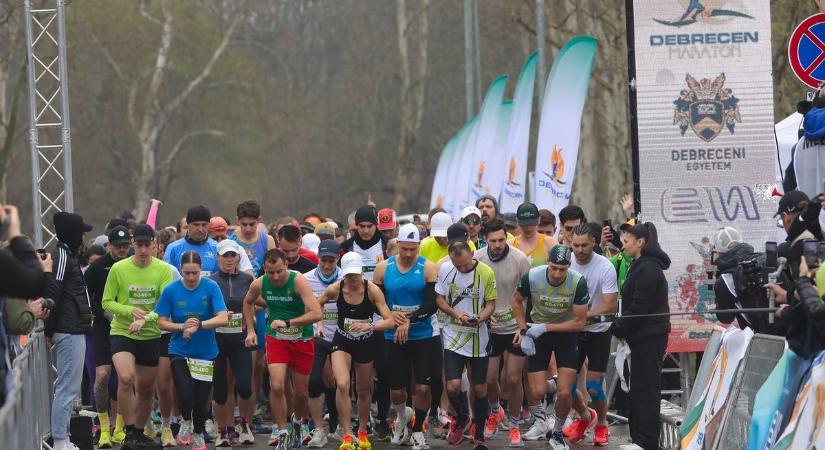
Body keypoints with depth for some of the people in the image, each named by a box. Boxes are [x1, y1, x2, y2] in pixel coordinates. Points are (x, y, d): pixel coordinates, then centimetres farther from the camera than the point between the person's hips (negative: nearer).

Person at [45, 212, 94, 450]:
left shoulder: (69, 256, 18)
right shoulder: (62, 256, -13)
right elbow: (52, 294, -19)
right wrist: (50, 330, -16)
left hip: (74, 332, 10)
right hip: (69, 332, -10)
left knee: (67, 388, 13)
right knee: (68, 388, -10)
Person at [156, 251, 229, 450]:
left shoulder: (211, 287, -8)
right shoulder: (171, 290, -6)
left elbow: (223, 318, -14)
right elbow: (162, 322, -2)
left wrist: (198, 325, -28)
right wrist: (182, 326, -19)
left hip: (206, 352, 0)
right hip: (179, 351, 0)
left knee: (201, 399, 5)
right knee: (186, 394, -16)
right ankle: (186, 421, 18)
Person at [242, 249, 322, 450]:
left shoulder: (298, 281, -21)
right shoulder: (259, 284, -10)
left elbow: (316, 313, -29)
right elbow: (248, 302, 15)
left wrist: (288, 323, -34)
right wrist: (250, 331, 9)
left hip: (302, 340, -1)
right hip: (276, 339, 2)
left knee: (301, 391, 9)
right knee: (276, 386, -16)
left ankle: (298, 424, 38)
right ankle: (281, 432, -3)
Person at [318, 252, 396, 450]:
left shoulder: (372, 290, -19)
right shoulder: (335, 289, -14)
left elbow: (390, 321, -23)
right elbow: (316, 305, 8)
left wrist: (370, 326, -38)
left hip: (365, 344, 0)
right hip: (342, 342, 0)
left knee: (364, 390, 14)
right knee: (342, 384, -22)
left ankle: (362, 432, 38)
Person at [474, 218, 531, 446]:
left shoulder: (520, 259, -13)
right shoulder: (477, 259, -8)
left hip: (516, 327, -2)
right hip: (489, 327, 2)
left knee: (513, 379, -2)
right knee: (489, 379, 5)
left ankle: (514, 425, 15)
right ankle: (495, 411, 36)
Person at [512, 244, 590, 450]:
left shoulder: (578, 282, -24)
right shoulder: (532, 277, -21)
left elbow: (579, 323, -17)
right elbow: (517, 300, 2)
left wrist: (545, 328, -21)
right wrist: (524, 331, -6)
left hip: (566, 333, -1)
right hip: (538, 333, 1)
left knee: (564, 393, -9)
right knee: (536, 392, -6)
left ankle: (557, 433, 18)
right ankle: (540, 421, 27)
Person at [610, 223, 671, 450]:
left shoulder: (648, 269, -17)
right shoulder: (643, 266, 15)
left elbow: (639, 308, -21)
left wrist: (617, 328, -11)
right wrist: (621, 327, 8)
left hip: (649, 337, -10)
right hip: (646, 336, 10)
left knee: (645, 389, -6)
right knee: (639, 388, 15)